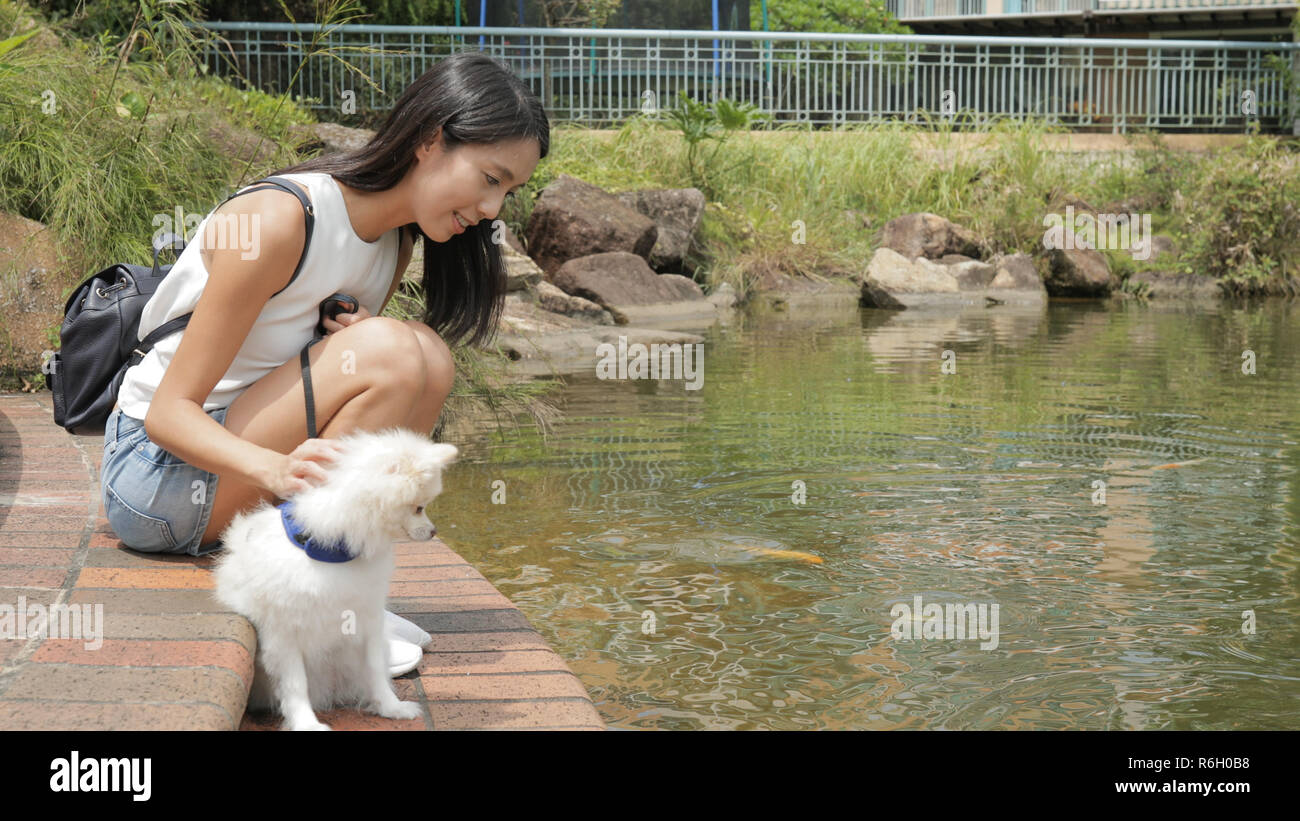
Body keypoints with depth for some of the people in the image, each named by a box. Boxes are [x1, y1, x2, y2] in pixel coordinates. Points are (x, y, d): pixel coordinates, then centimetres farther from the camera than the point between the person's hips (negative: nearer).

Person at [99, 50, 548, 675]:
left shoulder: (395, 243, 5)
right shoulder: (282, 220, -21)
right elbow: (169, 412, -22)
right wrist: (276, 468, -41)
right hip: (155, 470, -8)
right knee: (393, 352, -25)